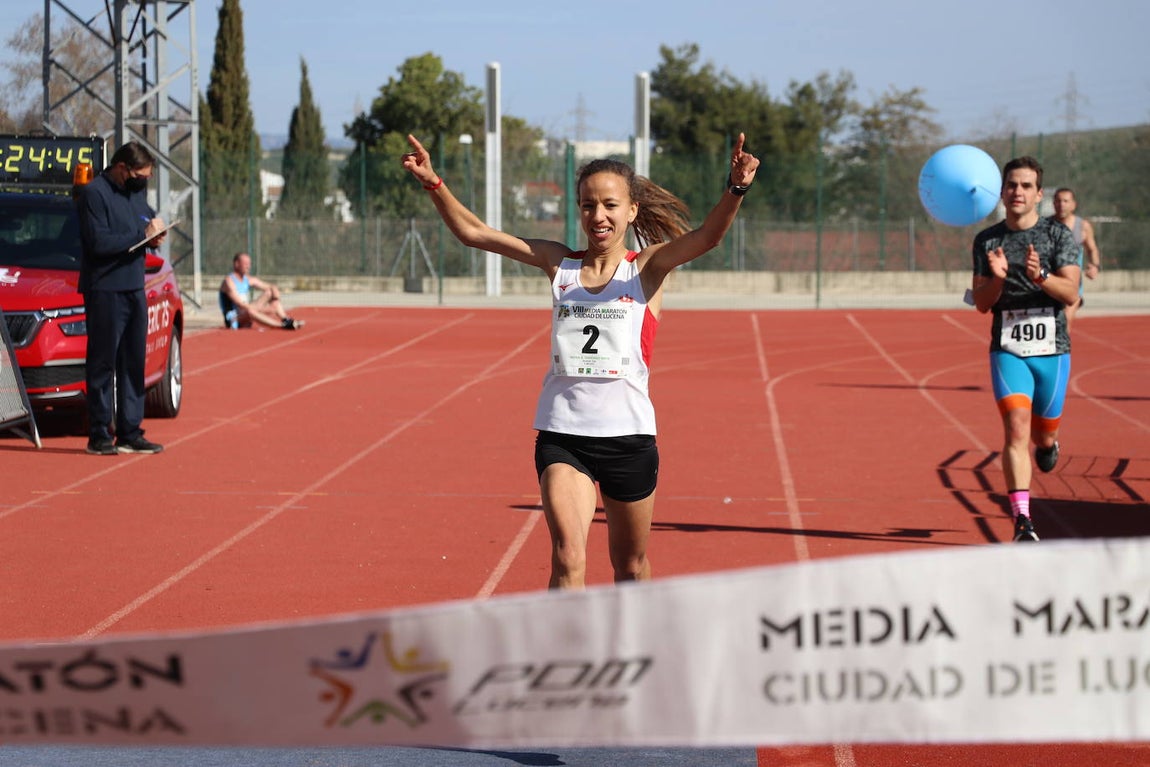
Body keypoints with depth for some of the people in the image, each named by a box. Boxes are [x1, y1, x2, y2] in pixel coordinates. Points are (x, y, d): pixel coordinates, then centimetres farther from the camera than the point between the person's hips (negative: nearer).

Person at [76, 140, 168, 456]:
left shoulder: (136, 192, 14)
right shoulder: (93, 194, -11)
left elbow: (149, 217, 27)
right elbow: (99, 242, -20)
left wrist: (155, 235, 3)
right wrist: (142, 234, -17)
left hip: (135, 288, 8)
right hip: (105, 290, -8)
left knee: (133, 364, 9)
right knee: (103, 364, -4)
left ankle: (130, 433, 14)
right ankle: (99, 435, -1)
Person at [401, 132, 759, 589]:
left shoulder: (647, 268, 0)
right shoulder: (558, 264, 7)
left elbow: (707, 236, -18)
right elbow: (473, 233, 3)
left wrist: (736, 190, -37)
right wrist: (434, 185, -12)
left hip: (629, 435, 0)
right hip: (562, 435, 1)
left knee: (631, 567, 15)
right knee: (568, 559, -17)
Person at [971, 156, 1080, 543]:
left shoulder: (1058, 234, 0)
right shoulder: (986, 241, 5)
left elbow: (1071, 294, -9)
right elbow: (981, 303, 3)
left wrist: (1040, 276, -27)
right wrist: (997, 278, -17)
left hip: (1052, 349, 0)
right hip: (1007, 350, 0)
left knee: (1043, 435, 13)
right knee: (1016, 427, -17)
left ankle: (1047, 443, 52)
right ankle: (1022, 520, -19)